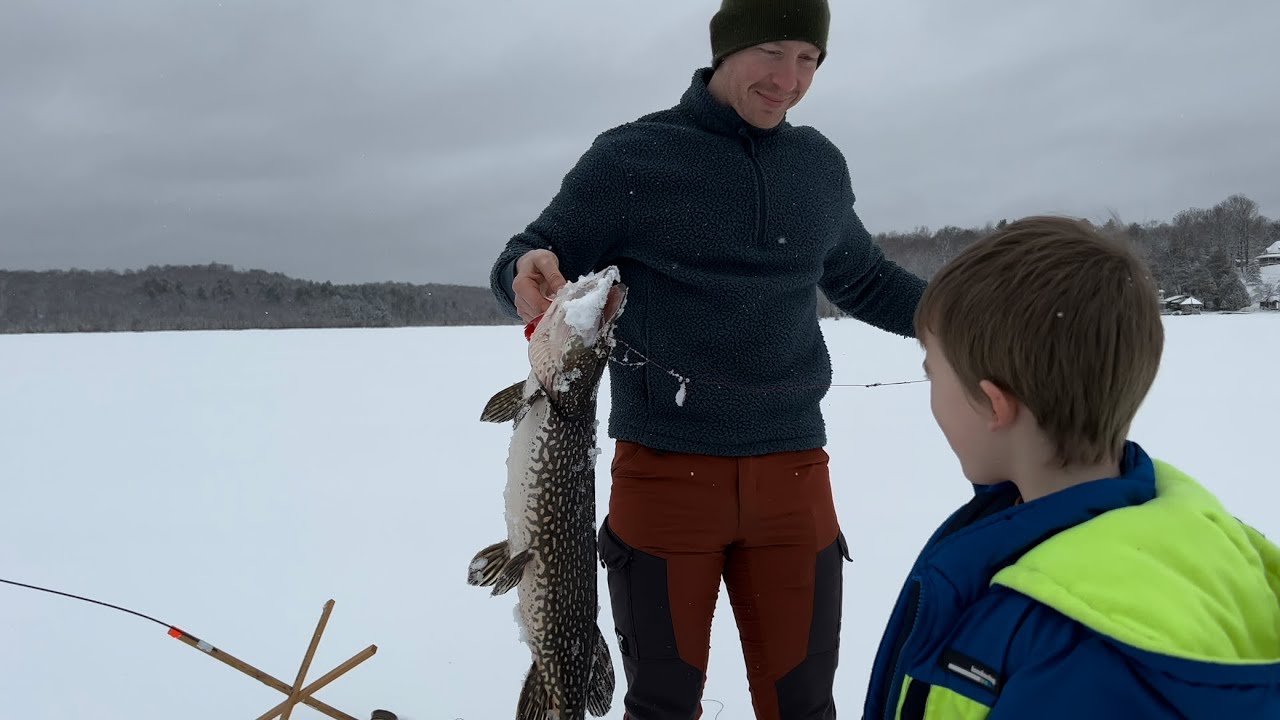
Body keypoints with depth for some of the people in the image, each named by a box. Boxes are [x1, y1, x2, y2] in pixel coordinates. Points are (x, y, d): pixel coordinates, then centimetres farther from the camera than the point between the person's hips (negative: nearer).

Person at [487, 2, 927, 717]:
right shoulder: (630, 157, -4)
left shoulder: (821, 163, 8)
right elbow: (521, 262, -2)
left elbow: (863, 279, 22)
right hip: (666, 470, -3)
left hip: (792, 475, 3)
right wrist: (530, 276, -26)